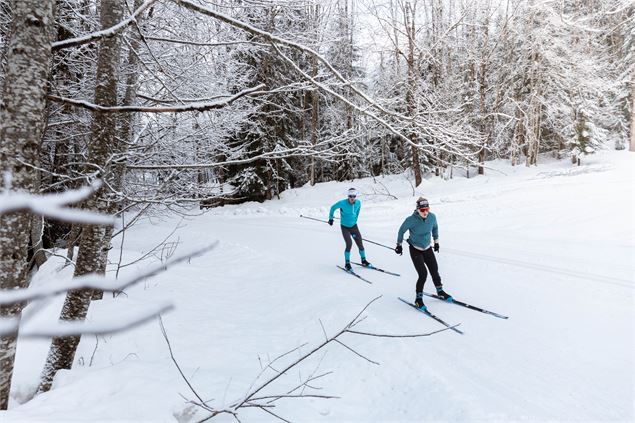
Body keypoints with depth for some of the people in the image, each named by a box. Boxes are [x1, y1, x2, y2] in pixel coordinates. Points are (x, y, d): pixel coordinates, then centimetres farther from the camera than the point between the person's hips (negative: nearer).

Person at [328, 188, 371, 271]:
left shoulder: (358, 203, -10)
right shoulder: (342, 203, -23)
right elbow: (333, 208, -5)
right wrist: (331, 218, 3)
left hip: (354, 226, 4)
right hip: (345, 227, -4)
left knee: (360, 243, 3)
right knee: (349, 244, -18)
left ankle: (364, 261, 26)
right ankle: (347, 263, -1)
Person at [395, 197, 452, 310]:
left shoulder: (432, 217, -13)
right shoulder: (411, 220, -25)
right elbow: (401, 230, -8)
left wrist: (436, 241, 18)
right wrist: (399, 244, 1)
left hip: (428, 248, 5)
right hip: (415, 250, -4)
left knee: (434, 271, 12)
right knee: (423, 274, -12)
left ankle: (440, 291, 39)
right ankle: (418, 298, 6)